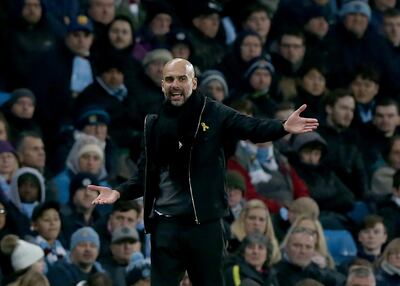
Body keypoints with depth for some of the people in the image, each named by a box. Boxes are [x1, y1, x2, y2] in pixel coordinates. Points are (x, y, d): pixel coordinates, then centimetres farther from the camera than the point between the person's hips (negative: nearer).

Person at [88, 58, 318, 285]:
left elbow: (252, 128, -13)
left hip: (205, 222, -2)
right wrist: (120, 192, -2)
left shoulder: (213, 113, -1)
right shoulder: (155, 123, 7)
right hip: (165, 223, 2)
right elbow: (147, 173, 13)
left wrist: (284, 127, -32)